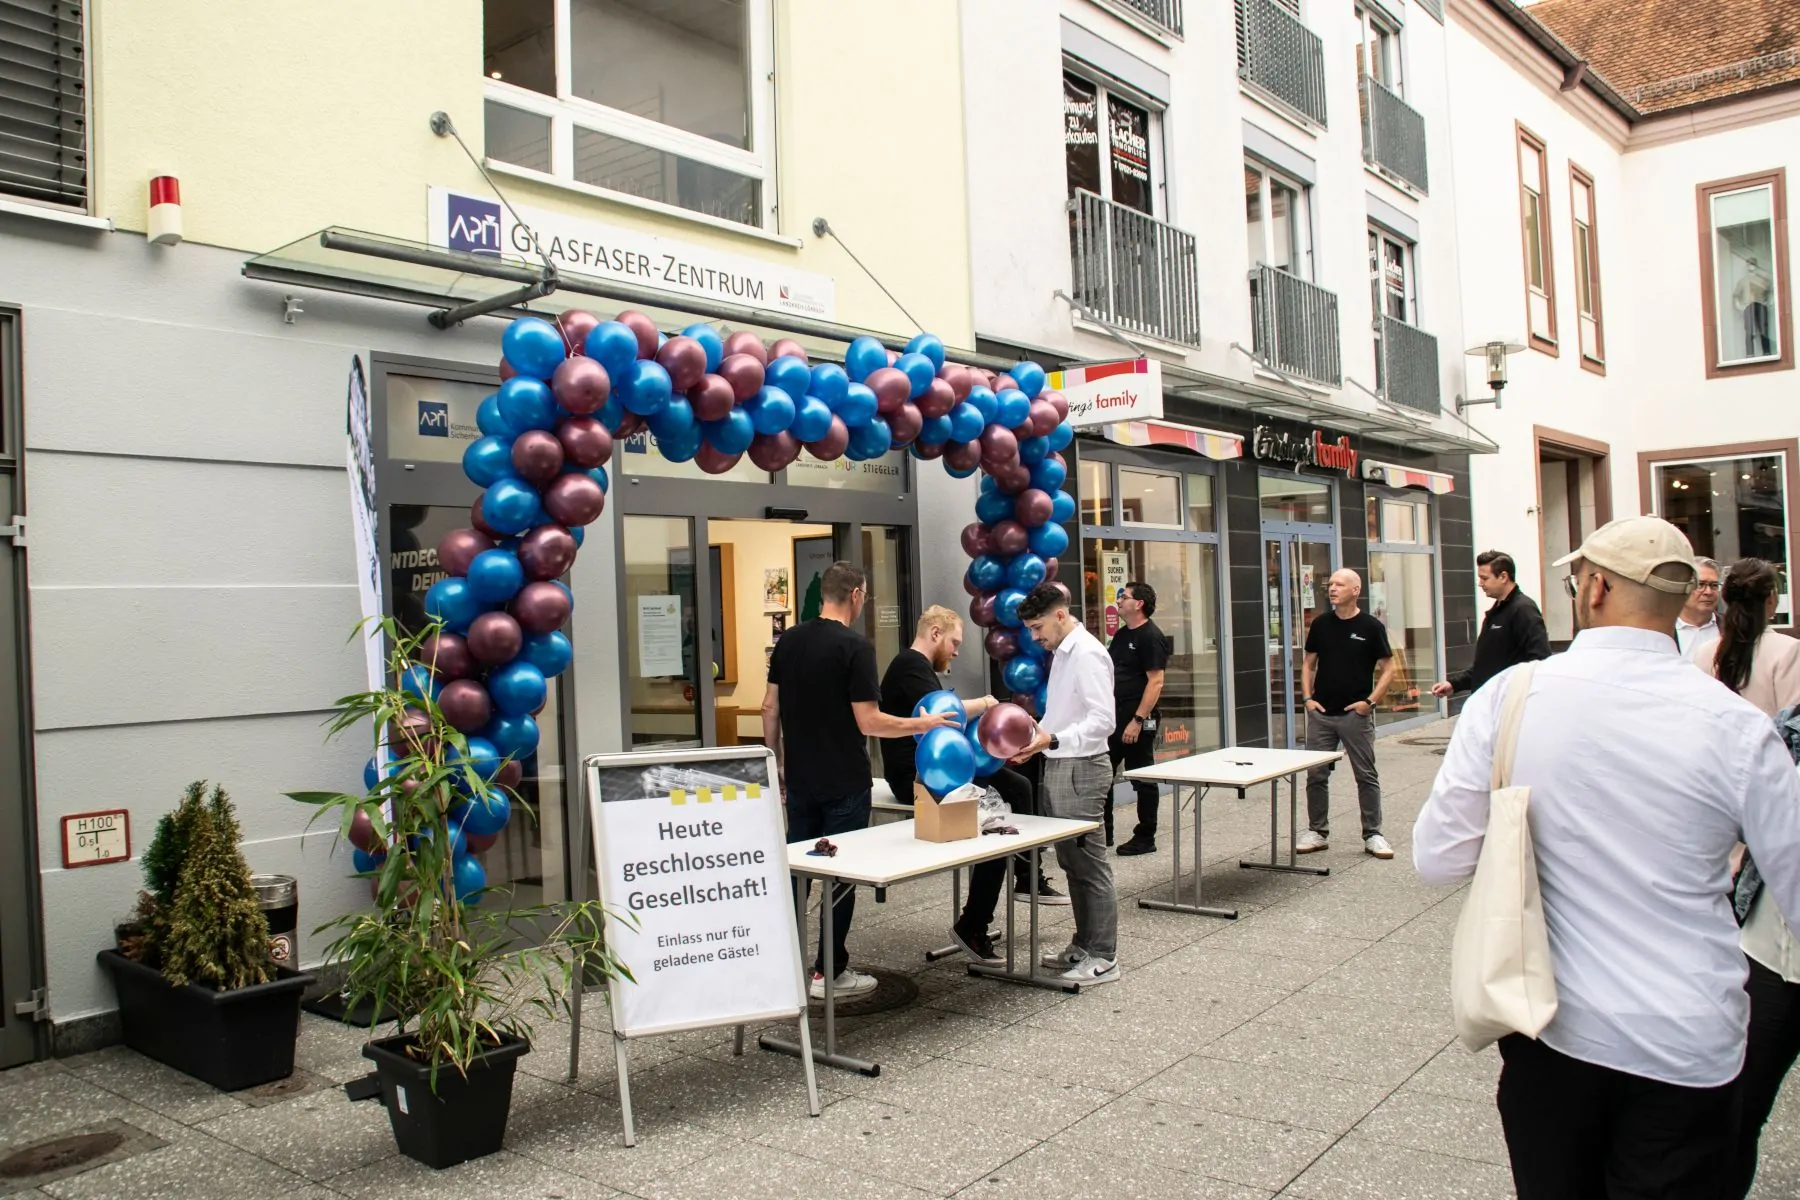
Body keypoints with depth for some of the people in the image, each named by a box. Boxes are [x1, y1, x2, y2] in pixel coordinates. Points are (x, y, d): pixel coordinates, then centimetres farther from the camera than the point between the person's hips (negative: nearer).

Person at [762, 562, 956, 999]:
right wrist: (923, 724, -6)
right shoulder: (855, 646, -16)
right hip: (843, 785, -6)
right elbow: (869, 722, -18)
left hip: (800, 781, 6)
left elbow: (770, 708, 8)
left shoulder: (788, 641, 4)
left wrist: (778, 763, 17)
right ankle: (829, 972, 9)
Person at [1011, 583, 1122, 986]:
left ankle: (1103, 957, 6)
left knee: (1090, 864, -3)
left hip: (1081, 769, -10)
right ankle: (1083, 945, 27)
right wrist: (1035, 739, 6)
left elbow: (1102, 720, -22)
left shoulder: (1086, 654, -16)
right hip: (1059, 766, 10)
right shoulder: (1062, 653, 14)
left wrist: (1053, 740, -29)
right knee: (1071, 861, 16)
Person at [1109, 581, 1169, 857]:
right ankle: (1102, 834, 21)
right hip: (1113, 717, 9)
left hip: (1137, 720, -9)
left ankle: (1145, 838, 12)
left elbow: (1156, 681, -19)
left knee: (1142, 780, 2)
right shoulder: (1121, 635, 14)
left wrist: (1138, 720, -23)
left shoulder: (1151, 637, -13)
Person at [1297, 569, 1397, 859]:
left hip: (1356, 714, -3)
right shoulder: (1320, 624, 5)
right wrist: (1307, 697, 1)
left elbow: (1387, 669, -2)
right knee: (1316, 775, 6)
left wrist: (1370, 701, -11)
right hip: (1321, 713, 3)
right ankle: (1318, 831, 18)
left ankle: (1372, 835, 14)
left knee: (1366, 776, 4)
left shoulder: (1371, 626, -4)